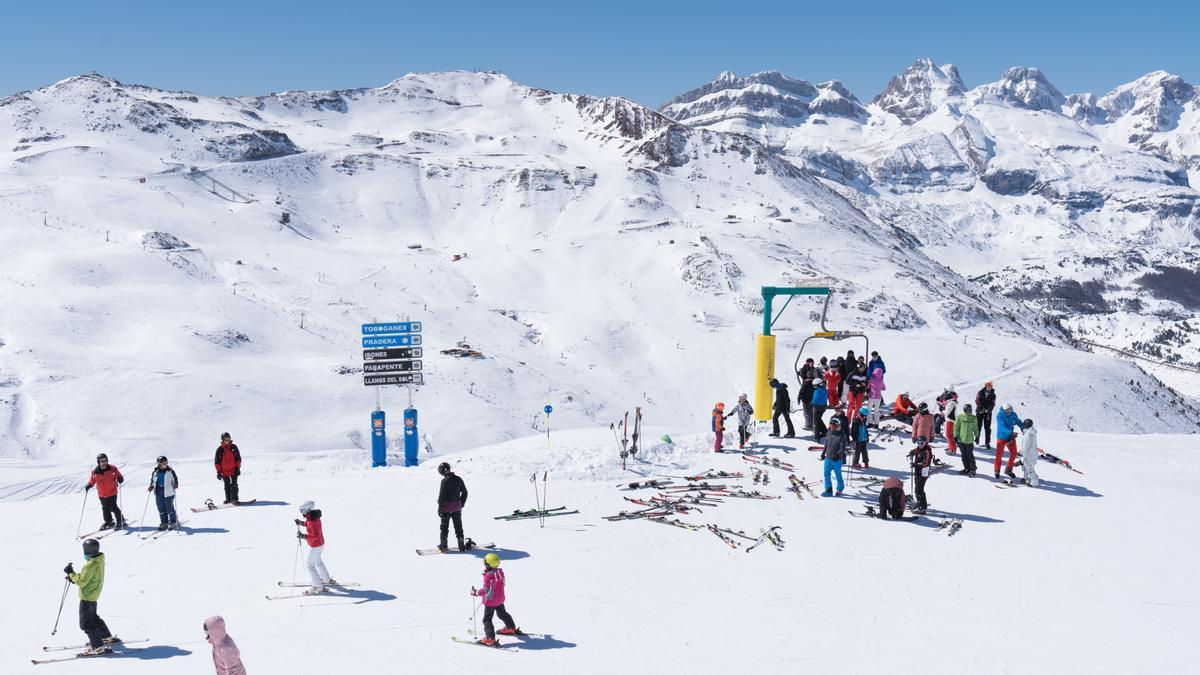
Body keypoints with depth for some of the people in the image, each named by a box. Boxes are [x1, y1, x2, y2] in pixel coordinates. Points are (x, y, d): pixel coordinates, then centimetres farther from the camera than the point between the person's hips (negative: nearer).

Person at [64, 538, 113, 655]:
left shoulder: (90, 565, -28)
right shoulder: (99, 561, 2)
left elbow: (82, 582, -24)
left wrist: (71, 573, -15)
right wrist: (74, 577, 5)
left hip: (87, 597, -10)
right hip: (94, 596, 10)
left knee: (85, 623, -3)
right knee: (93, 617, 27)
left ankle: (98, 647, -6)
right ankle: (107, 637, 38)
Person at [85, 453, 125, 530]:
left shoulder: (112, 469, -11)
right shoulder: (95, 472, -5)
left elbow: (120, 477, -5)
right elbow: (92, 480, 8)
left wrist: (120, 479, -27)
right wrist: (88, 485, -11)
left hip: (112, 492, -4)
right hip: (102, 494, 4)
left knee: (113, 507, -9)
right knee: (105, 508, 15)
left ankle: (121, 522, 4)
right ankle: (108, 522, 34)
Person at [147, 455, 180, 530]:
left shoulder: (170, 471, -4)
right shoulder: (155, 472, 6)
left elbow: (175, 480, 0)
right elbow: (152, 481, 18)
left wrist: (176, 485, -18)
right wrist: (151, 487, 3)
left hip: (168, 492, -4)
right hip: (158, 492, 4)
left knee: (170, 508, -2)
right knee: (161, 509, 10)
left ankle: (174, 523, 10)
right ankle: (164, 523, 21)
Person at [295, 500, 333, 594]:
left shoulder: (313, 521, -31)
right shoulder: (314, 516, -2)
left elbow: (316, 536, -34)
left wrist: (303, 536, -38)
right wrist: (301, 523, 5)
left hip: (316, 546, -10)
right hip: (320, 544, 10)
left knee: (310, 566, -1)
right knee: (317, 561, 29)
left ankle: (318, 587, 5)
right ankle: (327, 579, 45)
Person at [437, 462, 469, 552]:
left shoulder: (445, 481, -16)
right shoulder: (458, 479, 1)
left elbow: (441, 495, -16)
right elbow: (465, 492, 9)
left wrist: (439, 508, -9)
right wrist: (462, 503, 20)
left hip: (446, 507, -4)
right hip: (457, 507, 4)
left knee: (444, 526, 8)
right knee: (458, 526, 13)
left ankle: (443, 546, 12)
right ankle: (461, 545, 13)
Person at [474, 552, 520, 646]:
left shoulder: (488, 576, -27)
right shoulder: (500, 572, -4)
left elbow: (487, 591, -25)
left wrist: (476, 592, -17)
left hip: (490, 601, -8)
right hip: (500, 599, 8)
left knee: (487, 619, 0)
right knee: (502, 614, 29)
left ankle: (490, 639, -5)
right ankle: (512, 628, 45)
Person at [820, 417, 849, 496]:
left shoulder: (842, 435, -10)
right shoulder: (829, 434, 7)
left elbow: (842, 447, -17)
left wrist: (838, 454, -29)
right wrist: (823, 453, 23)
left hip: (837, 459, -5)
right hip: (828, 458, 5)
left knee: (838, 475, 7)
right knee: (826, 474, 0)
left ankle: (840, 490, 25)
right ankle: (828, 490, 6)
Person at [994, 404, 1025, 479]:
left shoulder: (1013, 414, -6)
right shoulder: (1000, 416, -21)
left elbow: (1018, 422, 10)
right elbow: (1002, 428, -31)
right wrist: (1011, 432, -44)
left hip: (1010, 437, 5)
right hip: (1001, 437, -5)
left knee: (1013, 454, 7)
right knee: (999, 455, 0)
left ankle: (1008, 470, 24)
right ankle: (997, 472, 15)